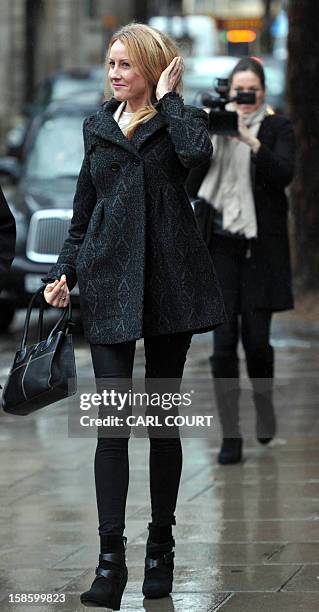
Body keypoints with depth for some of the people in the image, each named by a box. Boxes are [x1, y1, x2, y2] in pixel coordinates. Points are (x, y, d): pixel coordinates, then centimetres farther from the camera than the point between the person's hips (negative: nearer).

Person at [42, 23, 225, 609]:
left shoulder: (180, 118, 4)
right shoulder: (97, 127, 14)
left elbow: (197, 151, -22)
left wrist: (166, 98, -9)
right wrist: (64, 273, 8)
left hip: (169, 282, -2)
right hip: (109, 281, 2)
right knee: (112, 419, -8)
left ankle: (160, 549, 16)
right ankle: (110, 559, -13)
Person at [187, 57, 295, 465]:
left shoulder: (277, 128, 3)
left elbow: (283, 174, -13)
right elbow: (191, 187, 4)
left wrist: (251, 140, -24)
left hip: (260, 246, -1)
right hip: (220, 244, 1)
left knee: (256, 338, -2)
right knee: (224, 342, -4)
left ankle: (263, 402, 29)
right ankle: (230, 436, -2)